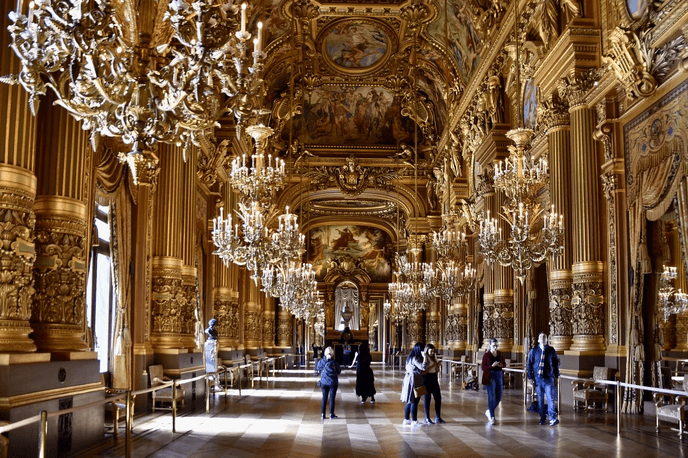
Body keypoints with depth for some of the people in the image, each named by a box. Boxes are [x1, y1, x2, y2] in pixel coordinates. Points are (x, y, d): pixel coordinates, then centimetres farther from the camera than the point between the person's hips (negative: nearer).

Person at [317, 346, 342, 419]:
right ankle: (331, 414, 11)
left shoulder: (321, 361, -7)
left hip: (324, 382, 3)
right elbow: (339, 372, -4)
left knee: (324, 398, 11)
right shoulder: (335, 362, -14)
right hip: (333, 382, -3)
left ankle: (322, 414, 11)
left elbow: (319, 370, 5)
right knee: (332, 398, 6)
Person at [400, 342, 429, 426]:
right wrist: (425, 357, -19)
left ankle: (406, 419, 21)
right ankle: (414, 421, -2)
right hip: (414, 381, -10)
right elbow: (423, 367, -27)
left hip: (409, 380, 10)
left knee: (409, 401, 15)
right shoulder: (415, 358, -18)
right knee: (414, 401, -5)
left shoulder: (412, 357, 14)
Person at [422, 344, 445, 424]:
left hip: (434, 378, 7)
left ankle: (438, 417, 16)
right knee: (427, 398, 0)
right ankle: (427, 419, 10)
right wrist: (432, 366, -23)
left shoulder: (434, 357, 8)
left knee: (438, 398, 5)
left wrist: (437, 366, -6)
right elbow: (423, 372, -18)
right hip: (426, 379, -7)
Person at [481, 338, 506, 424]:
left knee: (498, 397, 7)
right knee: (491, 397, -4)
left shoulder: (500, 354, 6)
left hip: (499, 376, 5)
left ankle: (489, 411, 29)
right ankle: (491, 416, 6)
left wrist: (501, 365, -8)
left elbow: (504, 364, 16)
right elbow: (483, 368, -8)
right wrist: (492, 366, -23)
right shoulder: (486, 355, -7)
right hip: (490, 377, -5)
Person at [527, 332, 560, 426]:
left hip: (549, 378, -1)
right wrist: (531, 377, 2)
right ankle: (542, 418, 16)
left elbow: (556, 363, 12)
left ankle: (553, 418, -11)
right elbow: (529, 364, 7)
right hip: (538, 378, 1)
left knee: (550, 398, -10)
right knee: (540, 399, 7)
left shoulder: (551, 350, 4)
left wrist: (556, 376, 10)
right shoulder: (534, 351, 4)